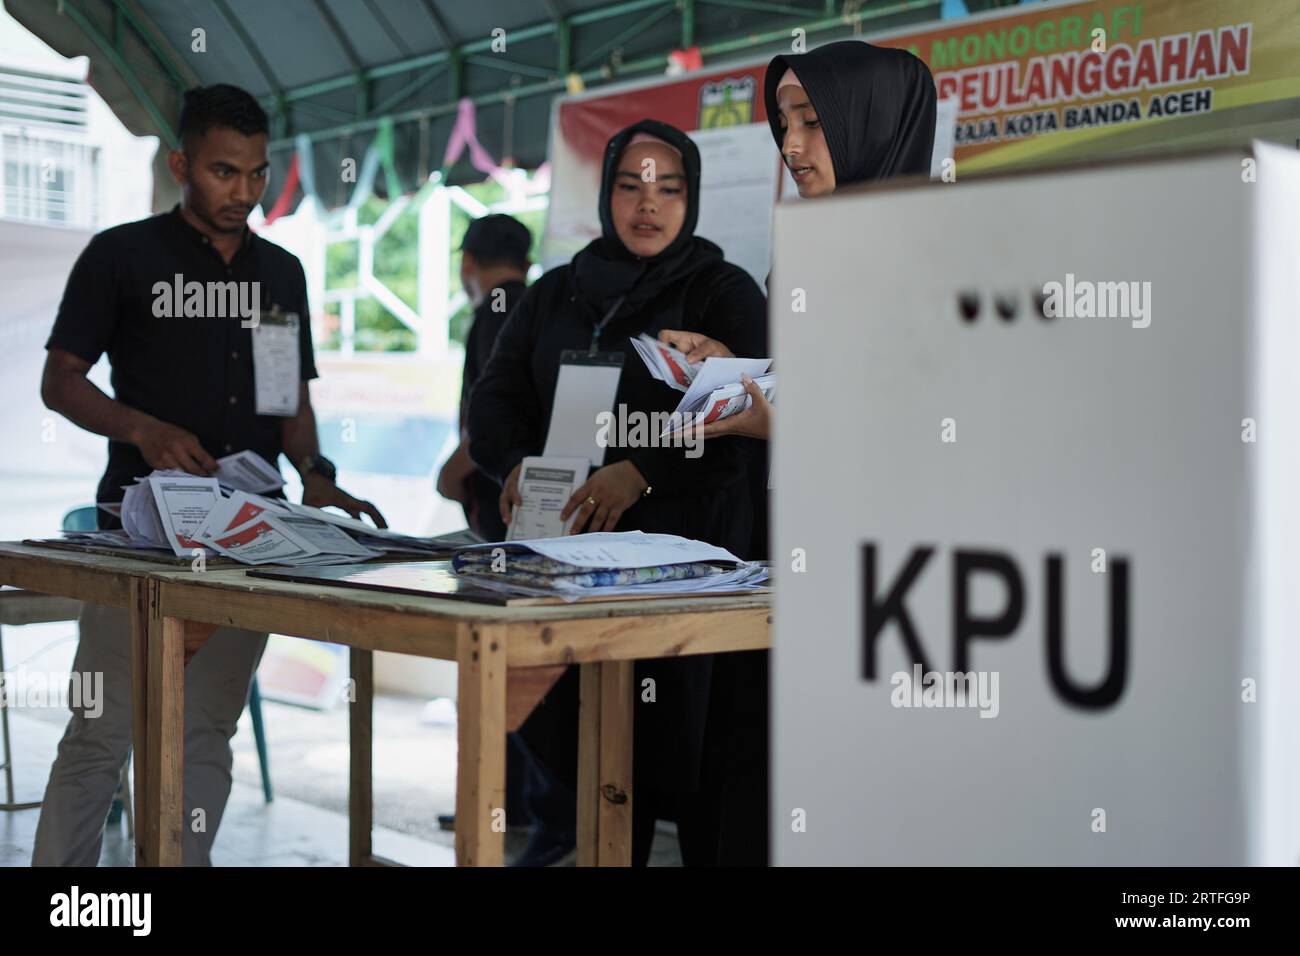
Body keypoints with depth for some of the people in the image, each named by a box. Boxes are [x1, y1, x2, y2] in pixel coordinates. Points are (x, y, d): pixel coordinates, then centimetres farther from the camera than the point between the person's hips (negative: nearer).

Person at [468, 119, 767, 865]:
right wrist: (517, 464, -11)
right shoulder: (556, 294, 17)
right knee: (589, 751, 5)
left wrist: (638, 474, -25)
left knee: (684, 748, -7)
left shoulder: (725, 292, 3)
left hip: (685, 551, -4)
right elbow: (495, 399, 11)